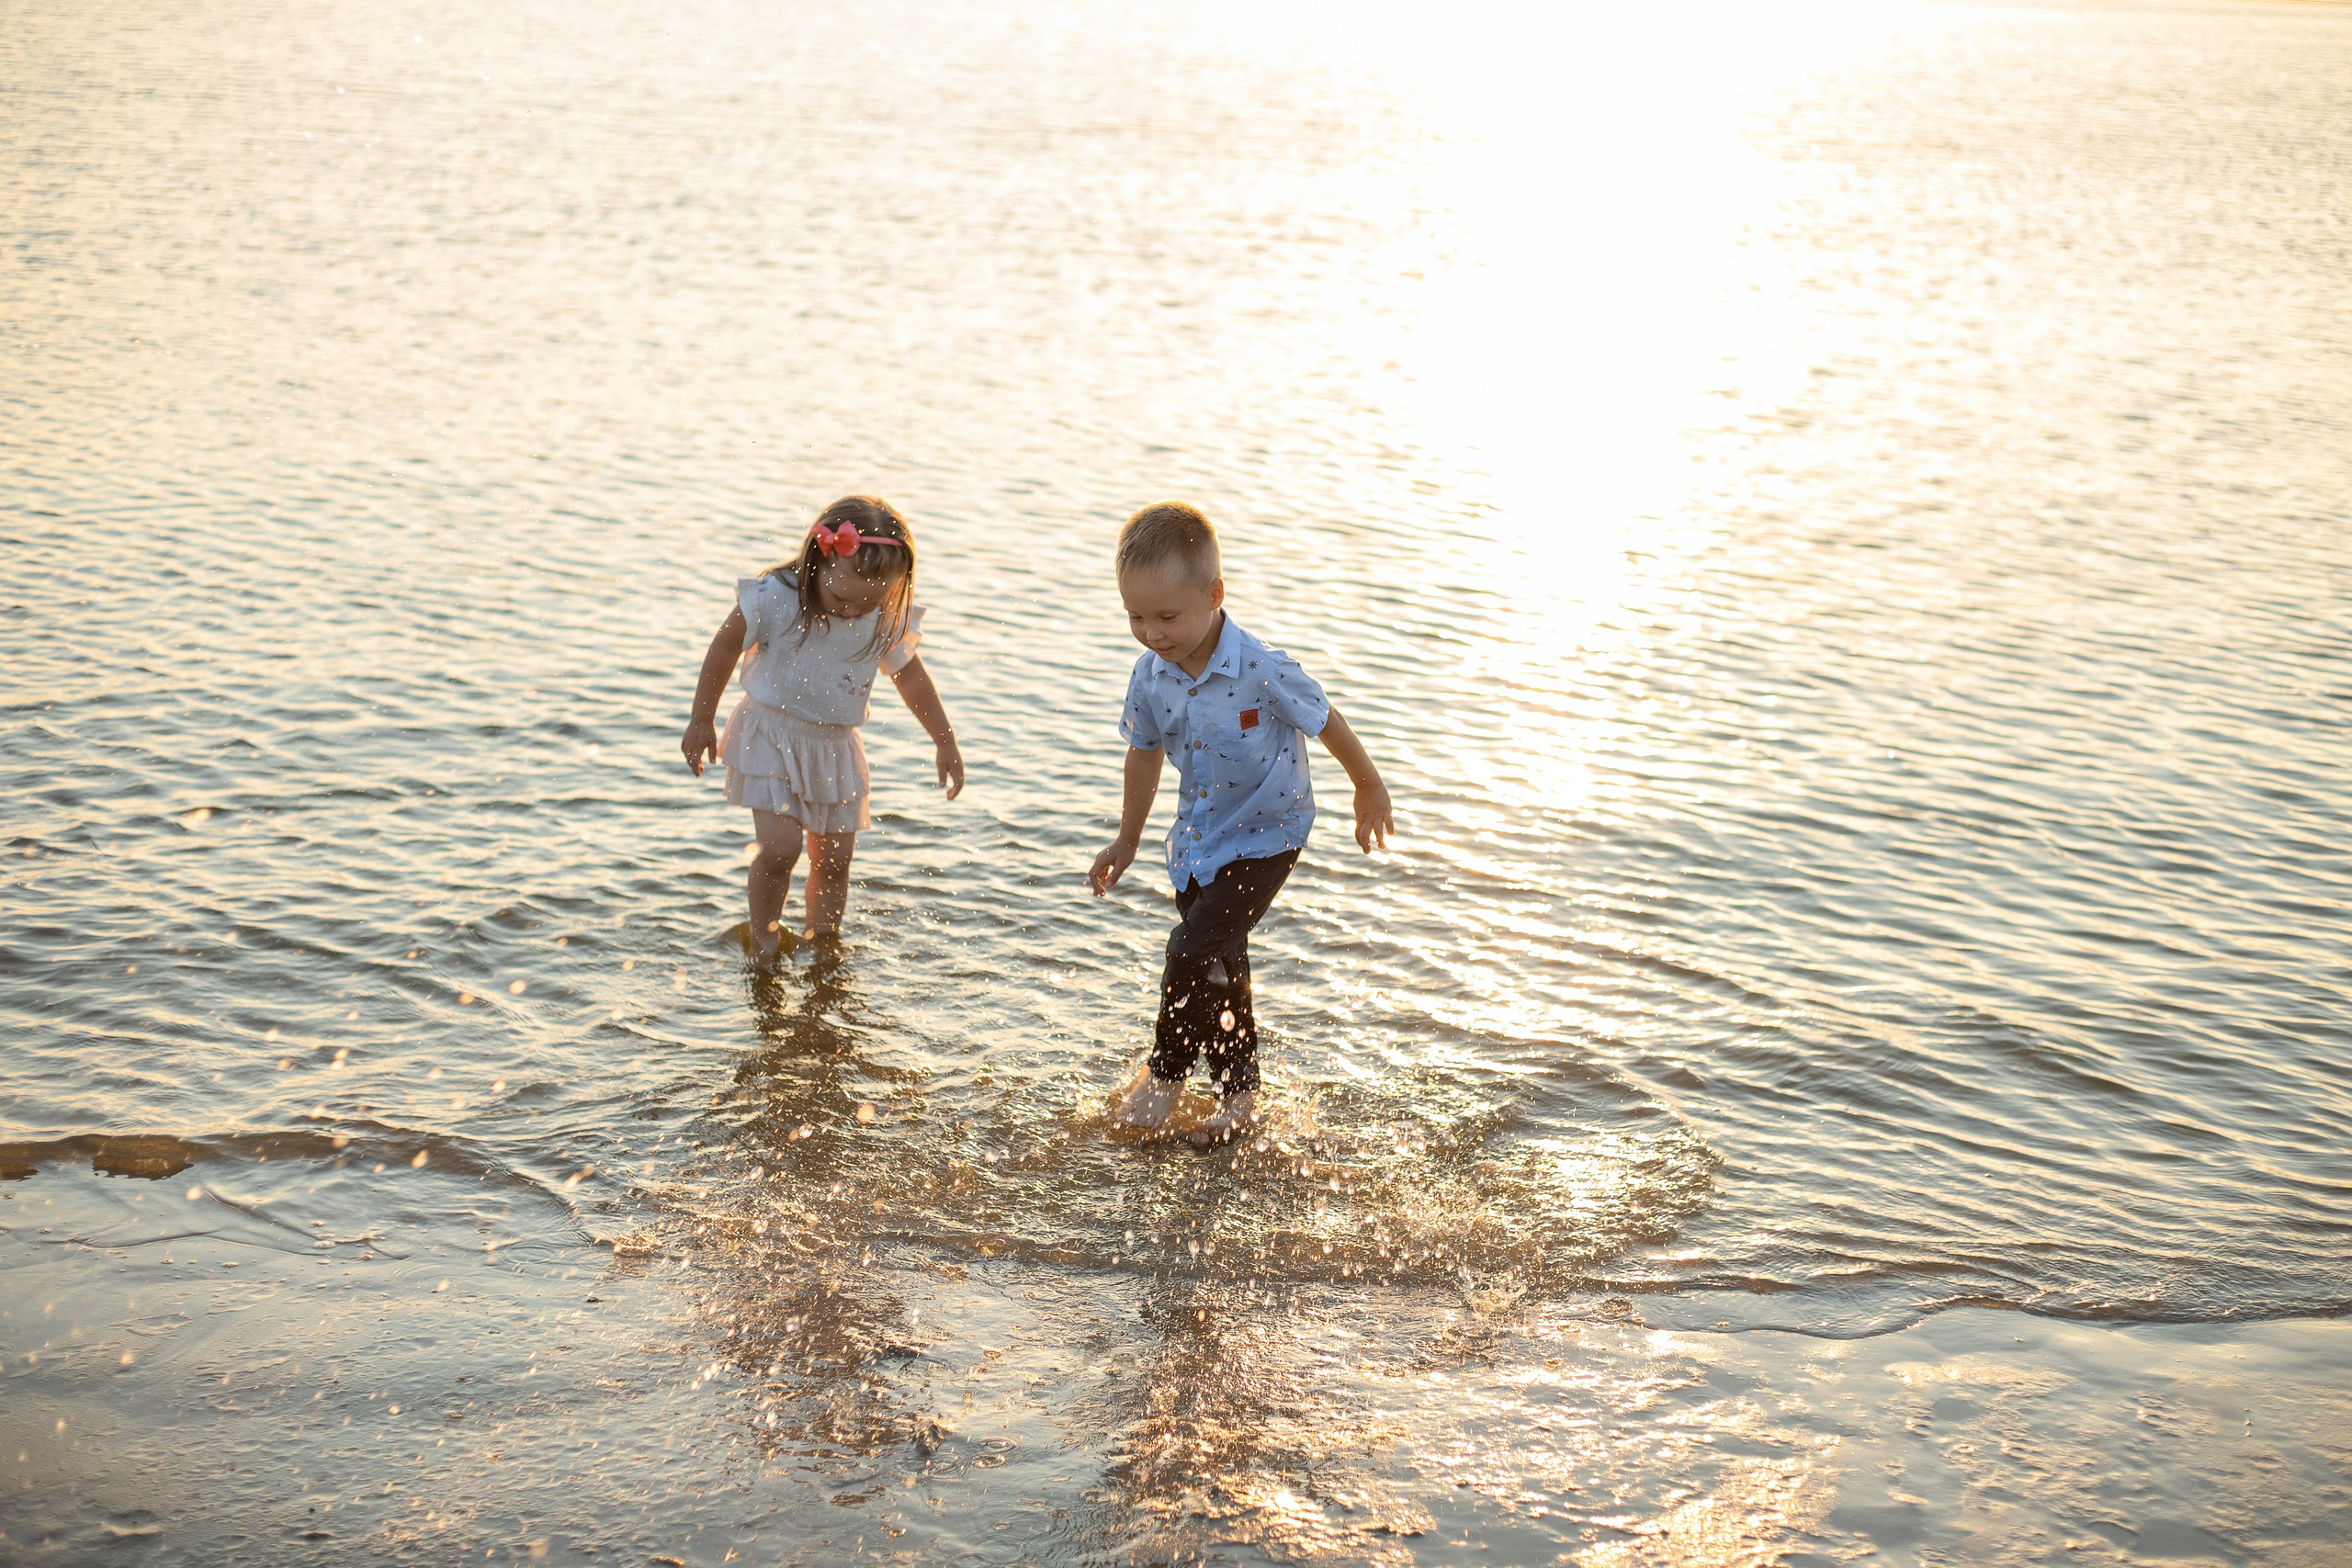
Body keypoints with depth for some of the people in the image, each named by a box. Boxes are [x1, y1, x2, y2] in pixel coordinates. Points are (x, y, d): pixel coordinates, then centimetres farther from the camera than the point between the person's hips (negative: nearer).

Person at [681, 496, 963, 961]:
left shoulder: (888, 622, -12)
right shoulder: (773, 601, -23)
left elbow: (911, 676, 5)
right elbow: (724, 649, -8)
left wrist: (946, 744, 10)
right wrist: (701, 722, 0)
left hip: (835, 750, 4)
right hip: (771, 739, -4)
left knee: (834, 860, 8)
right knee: (780, 849, -16)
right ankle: (763, 945, 6)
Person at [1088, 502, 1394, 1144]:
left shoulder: (1264, 672, -26)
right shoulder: (1151, 675, -9)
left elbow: (1326, 723, -10)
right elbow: (1145, 752, 8)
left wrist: (1369, 789, 5)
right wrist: (1127, 840, 18)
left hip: (1265, 834, -6)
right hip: (1199, 839, 6)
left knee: (1194, 951, -16)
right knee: (1219, 970, 15)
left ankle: (1165, 1074, 7)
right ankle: (1238, 1094, 31)